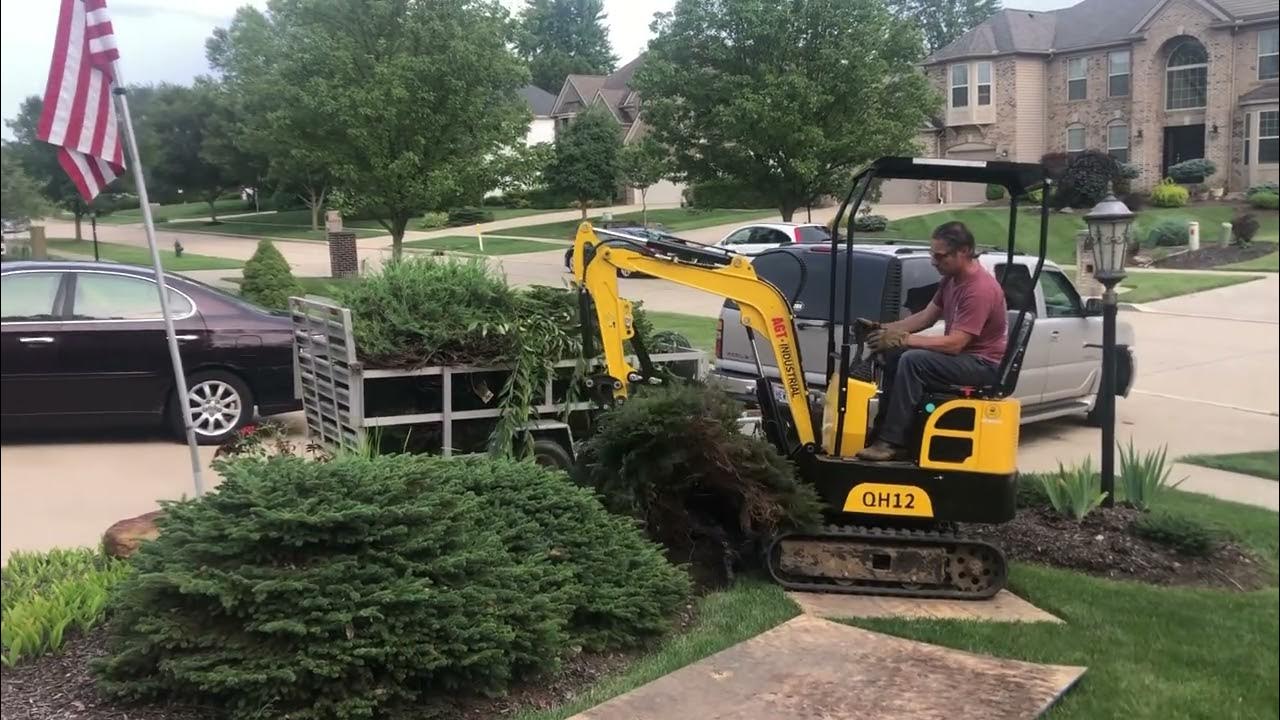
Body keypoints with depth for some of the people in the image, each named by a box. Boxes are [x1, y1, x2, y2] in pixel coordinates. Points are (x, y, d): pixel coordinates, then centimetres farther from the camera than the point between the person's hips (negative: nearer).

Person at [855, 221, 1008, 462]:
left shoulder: (980, 289, -25)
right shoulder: (952, 278, 5)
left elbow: (954, 344, -29)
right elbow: (926, 317, 12)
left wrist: (903, 339, -27)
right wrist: (884, 328, -1)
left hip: (984, 363, -10)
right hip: (961, 354, 10)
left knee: (912, 360, -28)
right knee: (893, 354, 0)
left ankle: (891, 442, -25)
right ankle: (884, 431, -2)